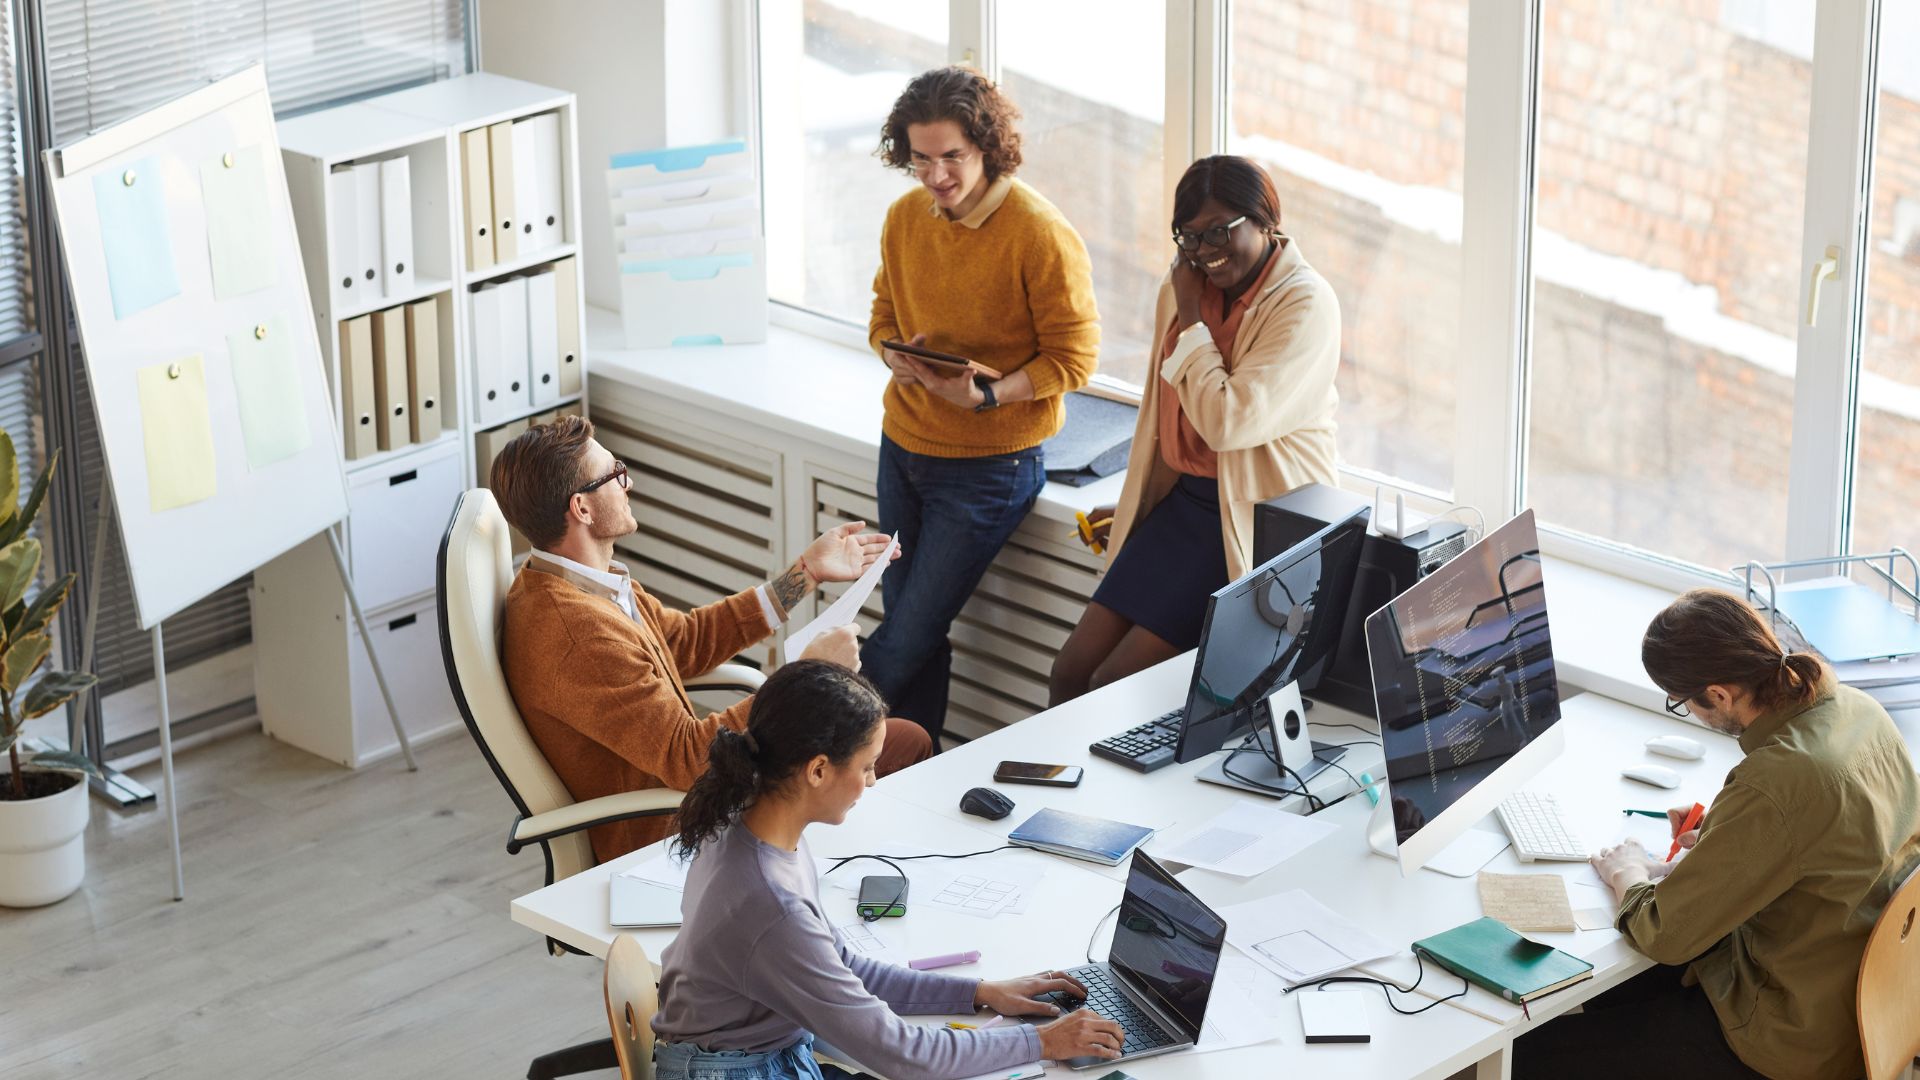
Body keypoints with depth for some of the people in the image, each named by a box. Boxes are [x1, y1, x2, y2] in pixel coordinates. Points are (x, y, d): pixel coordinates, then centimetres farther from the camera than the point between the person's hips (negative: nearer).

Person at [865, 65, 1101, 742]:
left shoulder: (1042, 235, -18)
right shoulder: (905, 217, 2)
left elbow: (1073, 358, -14)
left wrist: (986, 395, -27)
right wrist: (898, 356, -10)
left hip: (988, 463, -6)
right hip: (904, 445, 6)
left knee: (908, 640, -4)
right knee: (911, 628, 11)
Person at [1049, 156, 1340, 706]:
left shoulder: (1306, 304, -15)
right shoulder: (1186, 284, 8)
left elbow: (1228, 422, -24)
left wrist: (1191, 318, -14)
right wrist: (1131, 504, 24)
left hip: (1256, 522, -8)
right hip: (1182, 502, 8)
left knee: (1113, 686, -14)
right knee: (1069, 674, -1)